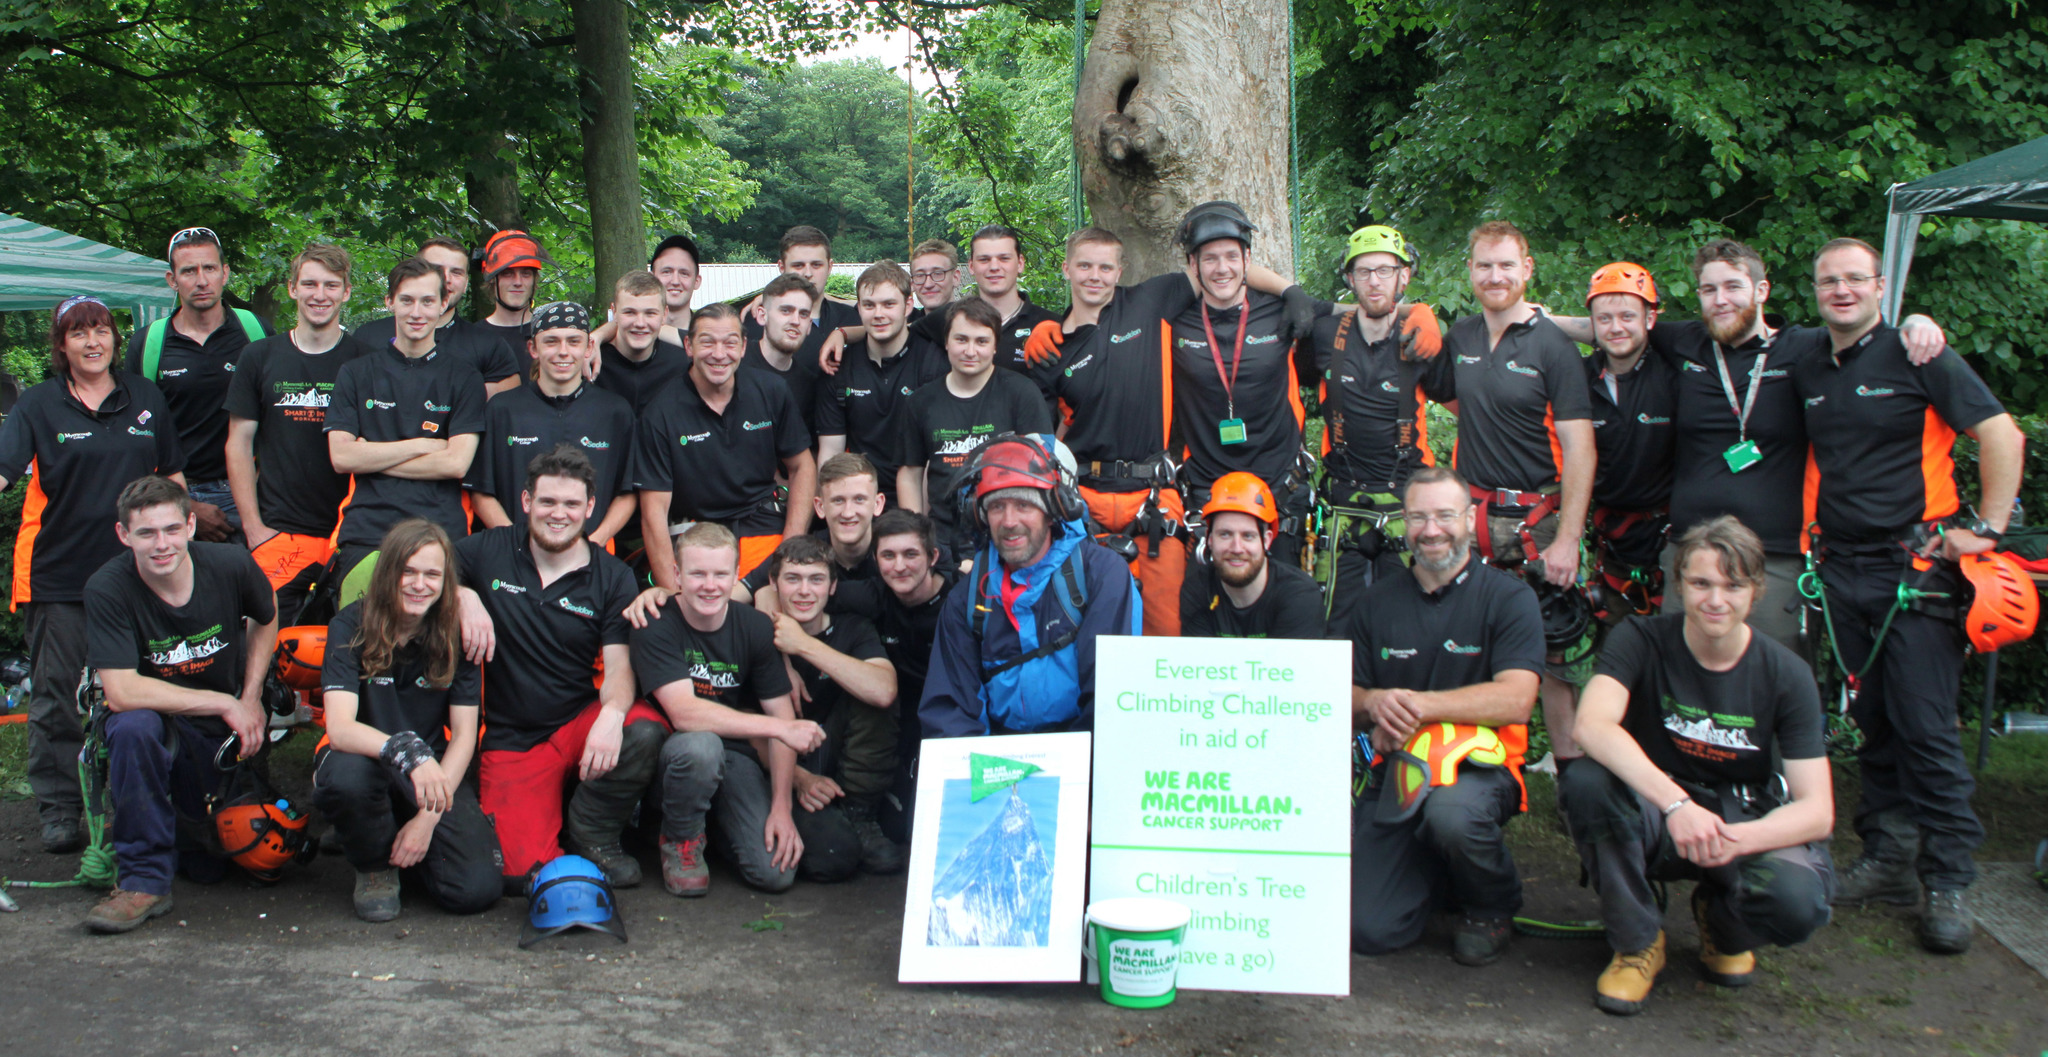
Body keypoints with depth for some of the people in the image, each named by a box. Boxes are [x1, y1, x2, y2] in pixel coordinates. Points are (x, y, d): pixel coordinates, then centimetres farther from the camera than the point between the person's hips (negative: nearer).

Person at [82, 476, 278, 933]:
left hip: (225, 738, 3)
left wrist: (251, 699, 0)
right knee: (134, 727, -38)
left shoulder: (231, 564, -13)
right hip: (161, 726, -3)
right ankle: (144, 878, -22)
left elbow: (266, 618, 10)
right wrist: (222, 703, -22)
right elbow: (121, 692, -26)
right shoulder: (108, 589, -21)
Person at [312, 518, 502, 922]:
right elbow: (339, 728, -24)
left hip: (438, 772, 1)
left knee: (476, 890, -20)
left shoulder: (457, 634, -7)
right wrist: (407, 751, -43)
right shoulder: (350, 628, -12)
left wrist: (428, 817, -16)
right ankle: (374, 866, -5)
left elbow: (464, 736, -5)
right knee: (343, 778, -39)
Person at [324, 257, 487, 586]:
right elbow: (341, 456, 1)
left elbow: (456, 463, -4)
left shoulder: (464, 379, 8)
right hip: (364, 535, 1)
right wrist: (422, 445, -3)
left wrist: (373, 458, -3)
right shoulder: (356, 373, 13)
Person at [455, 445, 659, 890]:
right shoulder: (489, 551, 0)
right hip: (509, 740, -1)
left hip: (580, 722, 1)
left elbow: (618, 666, -9)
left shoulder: (613, 577, 0)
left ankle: (591, 834, -5)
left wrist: (612, 714, -31)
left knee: (646, 729, -33)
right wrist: (464, 597, -16)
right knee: (522, 872, -20)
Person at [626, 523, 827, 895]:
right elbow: (683, 712, -26)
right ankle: (680, 840, -6)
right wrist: (780, 727, -29)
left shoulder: (756, 627, -4)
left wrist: (782, 807, -13)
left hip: (736, 756, 3)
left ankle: (720, 822, 19)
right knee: (700, 745, -38)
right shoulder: (656, 624, -15)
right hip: (673, 751, -3)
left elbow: (782, 713, -4)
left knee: (777, 873, -16)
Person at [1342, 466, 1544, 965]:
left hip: (1480, 762, -3)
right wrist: (1375, 703, -16)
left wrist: (1419, 705, -24)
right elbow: (1343, 696, 9)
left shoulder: (1509, 597, -3)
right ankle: (1439, 873, 23)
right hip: (1397, 768, 3)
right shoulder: (1378, 601, 10)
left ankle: (1494, 906, -3)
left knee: (1451, 811, -39)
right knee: (1368, 930, -13)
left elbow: (1515, 699, -15)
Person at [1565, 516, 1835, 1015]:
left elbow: (1817, 811, -13)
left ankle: (1724, 926, 9)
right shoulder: (1642, 639, -12)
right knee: (1585, 781, -33)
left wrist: (1738, 838, -34)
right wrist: (1676, 804, -44)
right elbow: (1592, 726, -31)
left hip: (1748, 820, 1)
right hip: (1657, 822, -1)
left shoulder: (1786, 673, -9)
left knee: (1797, 901, -32)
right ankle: (1638, 940, -8)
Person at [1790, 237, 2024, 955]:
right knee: (1872, 722, 10)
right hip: (1841, 567, 5)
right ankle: (1886, 859, 19)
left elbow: (2001, 434, -7)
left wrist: (1987, 529, -9)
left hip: (1916, 565, -5)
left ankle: (1949, 881, 1)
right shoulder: (1806, 364, 12)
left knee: (1925, 726, -6)